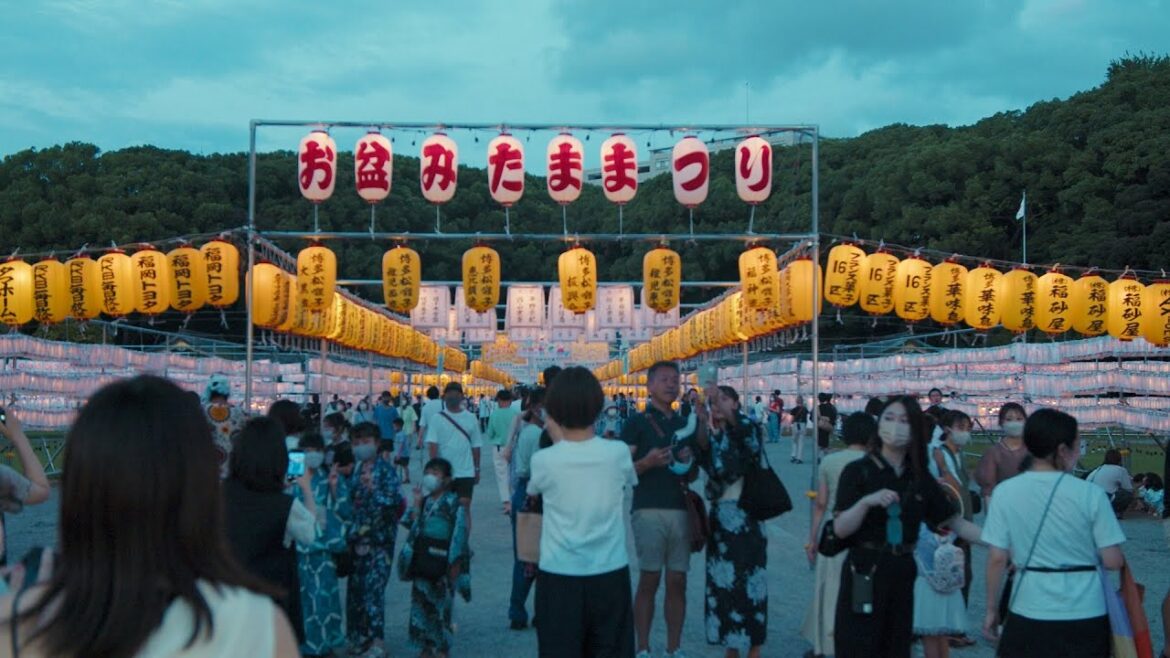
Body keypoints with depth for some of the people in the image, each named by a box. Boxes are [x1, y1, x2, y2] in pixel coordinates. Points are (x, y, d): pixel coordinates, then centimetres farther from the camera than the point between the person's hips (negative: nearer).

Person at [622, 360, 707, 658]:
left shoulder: (685, 424, 16)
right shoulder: (637, 422, 1)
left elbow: (693, 475, 19)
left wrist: (689, 460, -2)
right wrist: (647, 462, -21)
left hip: (680, 510, 5)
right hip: (649, 510, -5)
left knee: (677, 582, 5)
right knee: (649, 580, -3)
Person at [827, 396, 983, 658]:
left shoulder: (920, 478, 7)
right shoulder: (858, 471, -5)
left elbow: (955, 522, 8)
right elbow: (840, 529, -12)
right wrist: (866, 502, -28)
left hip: (902, 575, 4)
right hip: (865, 574, -4)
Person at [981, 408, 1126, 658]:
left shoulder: (1005, 492, -6)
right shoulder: (1091, 494, -9)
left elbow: (997, 559, -4)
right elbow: (1113, 562, -7)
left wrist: (992, 609, 8)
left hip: (1028, 616, 1)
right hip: (1085, 618, 0)